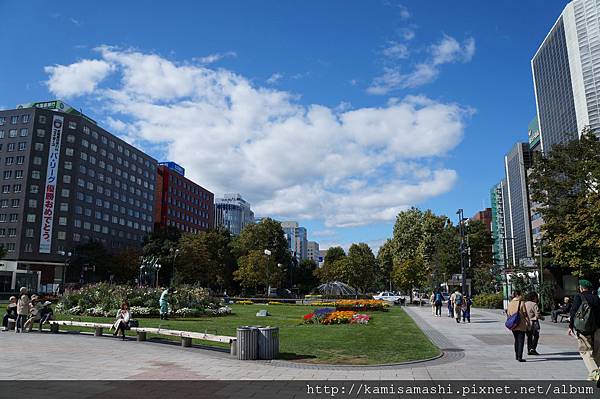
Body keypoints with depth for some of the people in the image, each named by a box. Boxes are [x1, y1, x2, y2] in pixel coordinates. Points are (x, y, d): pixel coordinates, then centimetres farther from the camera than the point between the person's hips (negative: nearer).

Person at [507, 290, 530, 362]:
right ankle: (519, 357, -5)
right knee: (521, 341, -1)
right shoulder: (521, 303, -11)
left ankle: (517, 356, 25)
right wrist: (528, 323, 0)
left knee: (516, 340, 19)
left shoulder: (510, 303, 5)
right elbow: (525, 314, -11)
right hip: (521, 325, -6)